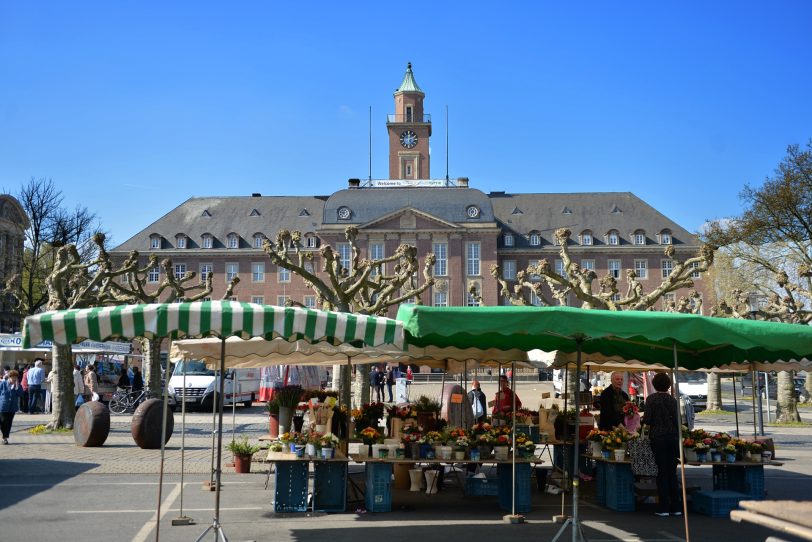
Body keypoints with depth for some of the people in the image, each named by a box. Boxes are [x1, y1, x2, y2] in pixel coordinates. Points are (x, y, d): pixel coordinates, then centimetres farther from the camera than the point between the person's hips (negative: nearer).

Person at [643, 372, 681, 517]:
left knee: (662, 472, 1)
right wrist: (678, 436, 15)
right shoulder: (672, 400, 3)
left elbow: (648, 419, -9)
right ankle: (675, 507, 11)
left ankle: (663, 507, 1)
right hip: (673, 437, 3)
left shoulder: (651, 399, -4)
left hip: (658, 436, -3)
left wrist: (643, 421, 13)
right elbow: (676, 420, 2)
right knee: (672, 472, 9)